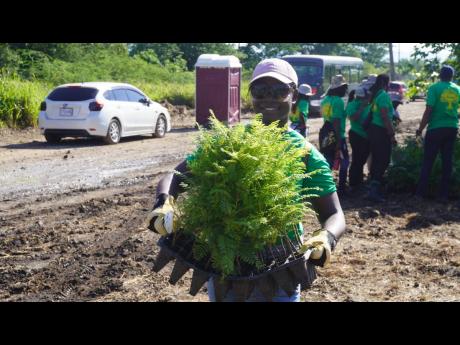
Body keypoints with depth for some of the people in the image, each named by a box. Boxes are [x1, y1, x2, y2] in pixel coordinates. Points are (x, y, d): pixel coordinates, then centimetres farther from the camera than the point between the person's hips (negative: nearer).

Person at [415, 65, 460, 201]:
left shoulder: (434, 88, -8)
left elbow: (429, 110, -13)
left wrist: (420, 128, -7)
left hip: (436, 128, -4)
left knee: (428, 161, 3)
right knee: (447, 161, 8)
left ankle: (421, 192, 5)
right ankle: (444, 194, 10)